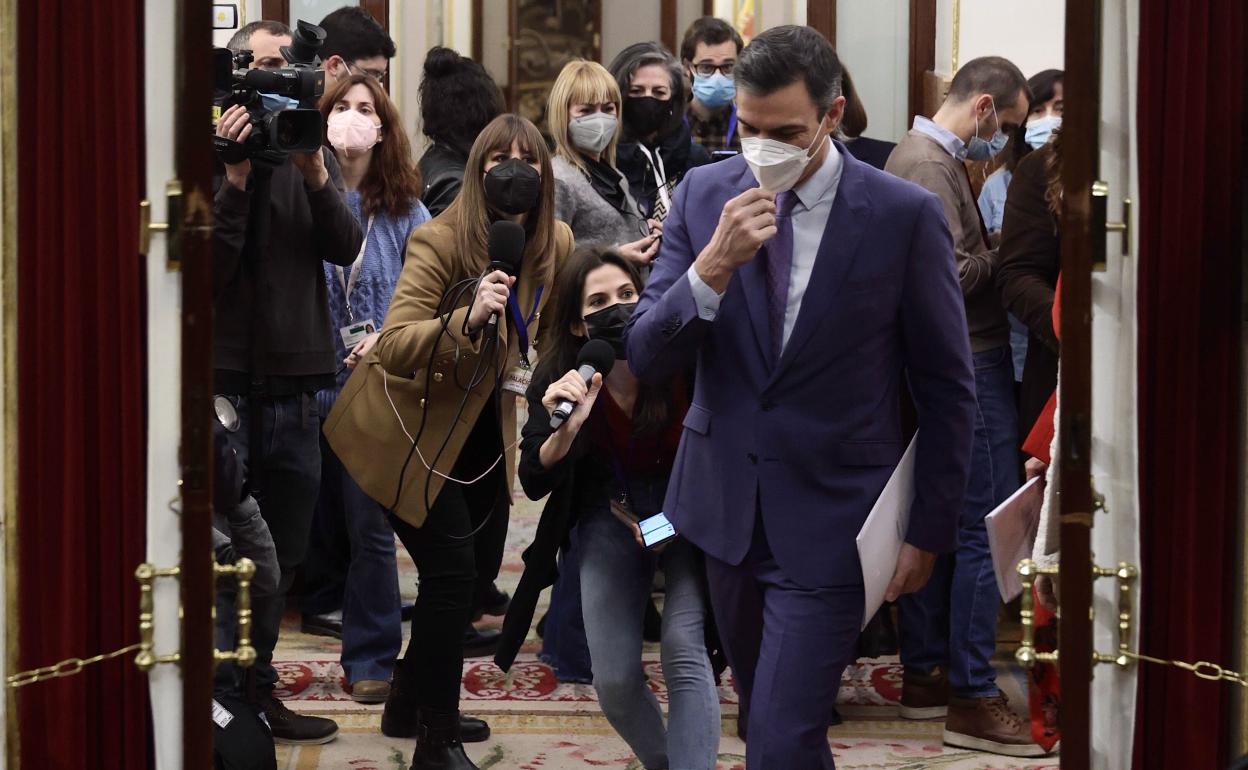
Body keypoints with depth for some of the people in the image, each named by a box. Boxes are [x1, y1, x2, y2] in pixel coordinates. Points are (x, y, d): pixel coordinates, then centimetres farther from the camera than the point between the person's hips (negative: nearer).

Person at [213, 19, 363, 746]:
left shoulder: (312, 157, 9)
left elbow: (346, 247, -4)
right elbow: (208, 268, -15)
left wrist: (314, 175, -17)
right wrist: (236, 179, -22)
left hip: (294, 382, 5)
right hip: (226, 379, -5)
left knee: (283, 556, 13)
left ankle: (256, 690, 25)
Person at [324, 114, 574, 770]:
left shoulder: (555, 243, -5)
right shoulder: (439, 242, -25)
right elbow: (393, 348, -35)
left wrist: (527, 365, 3)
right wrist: (468, 319, -48)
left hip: (481, 421, 7)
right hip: (413, 426, -7)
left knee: (481, 564, 14)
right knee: (452, 574, -13)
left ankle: (408, 705, 35)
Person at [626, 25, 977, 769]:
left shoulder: (905, 216, -12)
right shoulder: (706, 193, -2)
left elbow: (947, 387, -3)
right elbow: (647, 359, -5)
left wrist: (930, 530, 0)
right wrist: (713, 265, -22)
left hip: (828, 516, -4)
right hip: (724, 503, 4)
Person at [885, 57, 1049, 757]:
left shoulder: (915, 156, 15)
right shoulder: (931, 168, -17)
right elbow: (949, 278, -25)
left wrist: (989, 253, 3)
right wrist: (999, 254, -9)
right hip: (969, 365, -11)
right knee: (988, 533, -7)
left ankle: (924, 674, 23)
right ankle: (972, 699, -4)